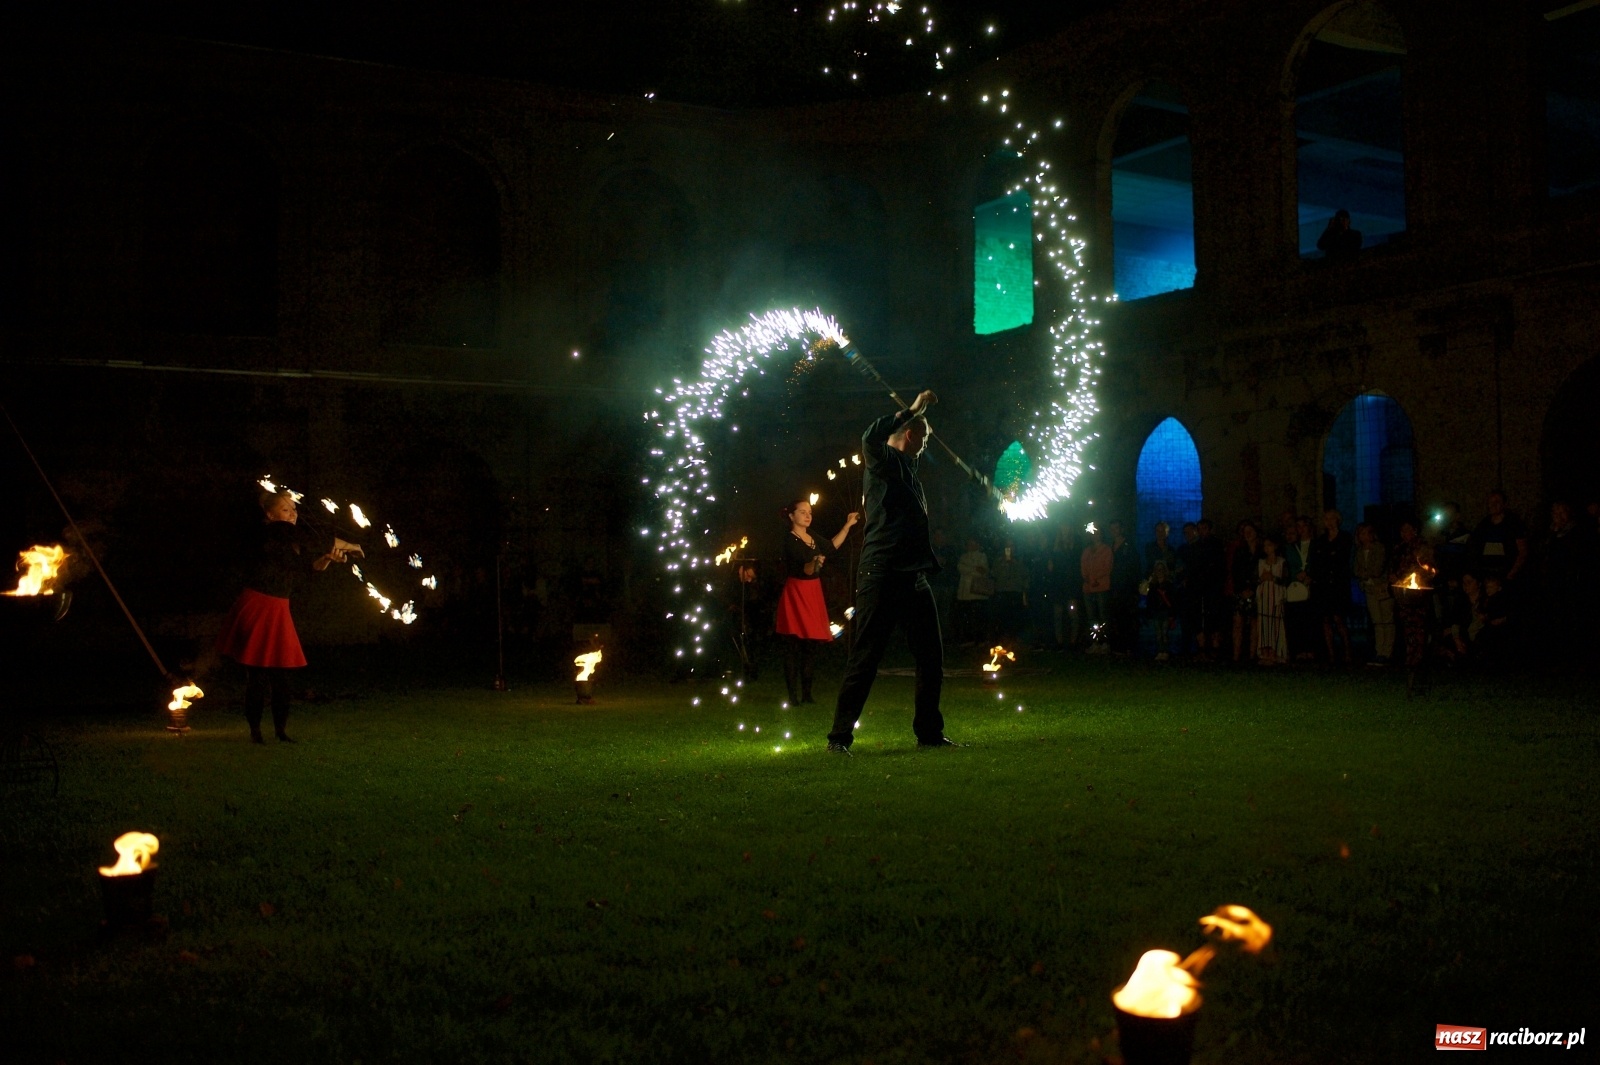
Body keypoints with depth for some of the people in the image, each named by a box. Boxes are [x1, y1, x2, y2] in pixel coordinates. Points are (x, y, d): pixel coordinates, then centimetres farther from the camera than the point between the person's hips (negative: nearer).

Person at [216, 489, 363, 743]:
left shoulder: (291, 540, 11)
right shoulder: (272, 532, -15)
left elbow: (314, 563, 18)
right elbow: (315, 540, -19)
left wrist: (330, 556, -4)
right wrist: (348, 546, -7)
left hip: (278, 612, 8)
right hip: (257, 610, -8)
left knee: (281, 676, 7)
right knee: (258, 677, -3)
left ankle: (281, 732, 13)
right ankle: (255, 733, 6)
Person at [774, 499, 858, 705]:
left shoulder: (812, 537, 11)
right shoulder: (790, 541, -12)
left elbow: (831, 546, 27)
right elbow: (806, 569, -24)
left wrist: (848, 525, 25)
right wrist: (815, 562, -45)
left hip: (814, 593, 8)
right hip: (796, 593, -8)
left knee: (811, 644, 7)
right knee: (793, 645, -7)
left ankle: (807, 693, 12)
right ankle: (793, 695, -6)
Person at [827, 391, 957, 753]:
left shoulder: (909, 471, 23)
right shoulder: (883, 462, -2)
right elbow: (871, 439, -26)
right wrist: (913, 410, -20)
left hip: (914, 576, 9)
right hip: (882, 574, -9)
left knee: (931, 656, 8)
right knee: (866, 656, -7)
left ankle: (929, 731, 18)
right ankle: (840, 736, -2)